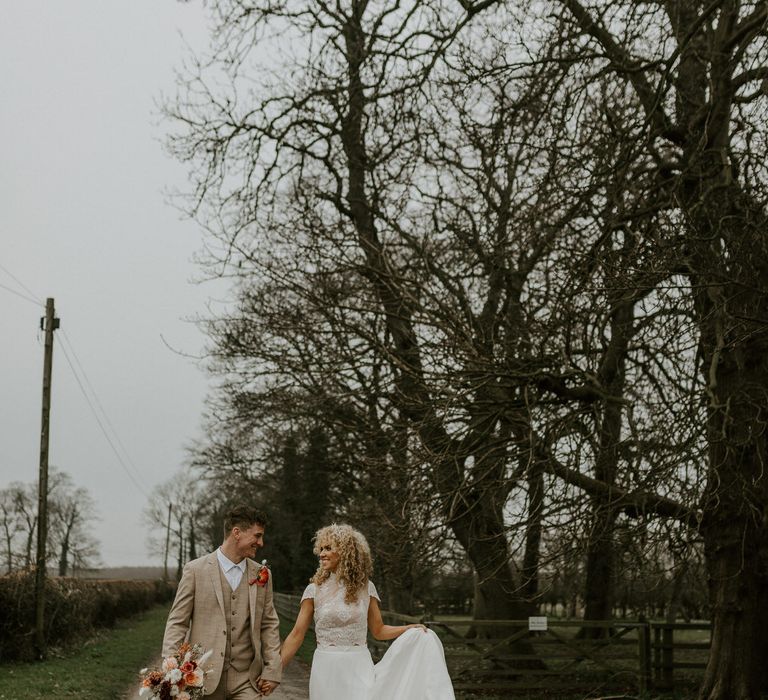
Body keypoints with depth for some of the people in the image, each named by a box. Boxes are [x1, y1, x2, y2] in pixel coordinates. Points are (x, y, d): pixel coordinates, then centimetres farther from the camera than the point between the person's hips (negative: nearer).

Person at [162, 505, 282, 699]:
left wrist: (272, 670, 4)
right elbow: (177, 622, -2)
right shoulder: (196, 570, -2)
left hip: (246, 682, 3)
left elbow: (269, 625, 11)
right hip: (203, 678, -2)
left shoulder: (262, 575, 8)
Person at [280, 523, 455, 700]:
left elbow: (378, 630, 12)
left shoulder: (365, 587, 3)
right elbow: (297, 635, 0)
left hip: (359, 668, 1)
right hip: (327, 670, 0)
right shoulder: (314, 589, -1)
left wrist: (412, 629, -3)